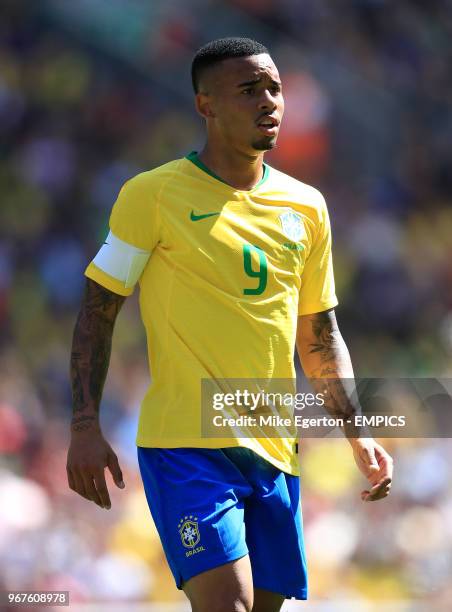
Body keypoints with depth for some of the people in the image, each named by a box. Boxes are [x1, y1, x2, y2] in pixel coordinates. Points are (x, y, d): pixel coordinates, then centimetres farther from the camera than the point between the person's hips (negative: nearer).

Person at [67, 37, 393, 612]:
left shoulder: (306, 207, 13)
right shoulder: (154, 194, -2)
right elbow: (97, 310, 0)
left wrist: (357, 434, 10)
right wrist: (84, 428, -9)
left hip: (273, 451, 6)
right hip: (185, 444, -5)